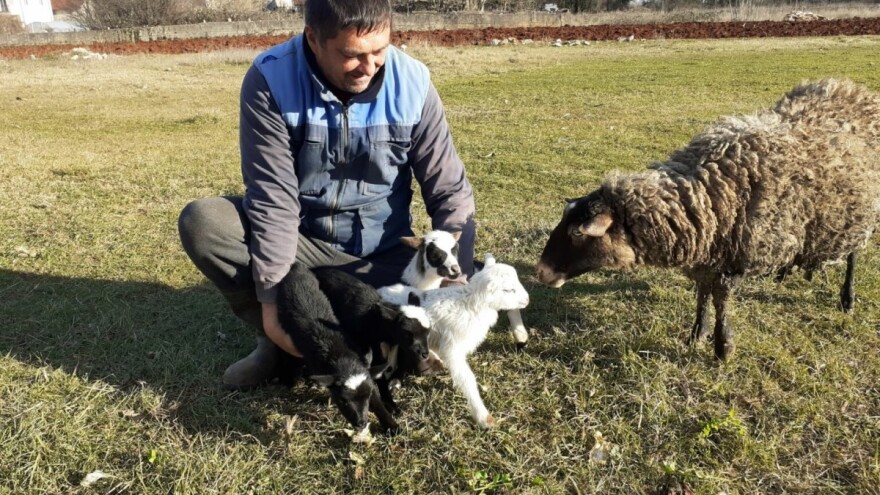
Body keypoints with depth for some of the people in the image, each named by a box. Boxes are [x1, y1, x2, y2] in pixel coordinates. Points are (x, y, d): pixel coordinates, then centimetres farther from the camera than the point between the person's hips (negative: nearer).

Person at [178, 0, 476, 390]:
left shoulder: (413, 85, -14)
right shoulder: (270, 81, -17)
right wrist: (273, 295, -27)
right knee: (201, 222, -24)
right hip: (299, 242, 0)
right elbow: (273, 198, -20)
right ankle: (278, 337, -7)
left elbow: (450, 193, -10)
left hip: (382, 257, 1)